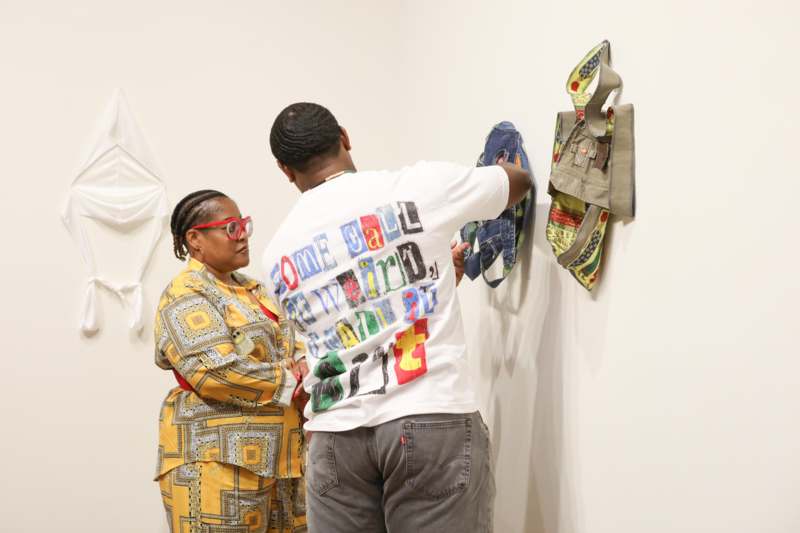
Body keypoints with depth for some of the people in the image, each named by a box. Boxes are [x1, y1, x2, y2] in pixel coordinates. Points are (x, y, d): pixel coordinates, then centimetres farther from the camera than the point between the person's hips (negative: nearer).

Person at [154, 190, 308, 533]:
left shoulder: (251, 289, 20)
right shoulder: (186, 294, -9)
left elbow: (288, 344, 19)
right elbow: (216, 372, -20)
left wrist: (303, 365, -5)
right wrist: (290, 385, -12)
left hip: (277, 456, 8)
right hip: (218, 460, -8)